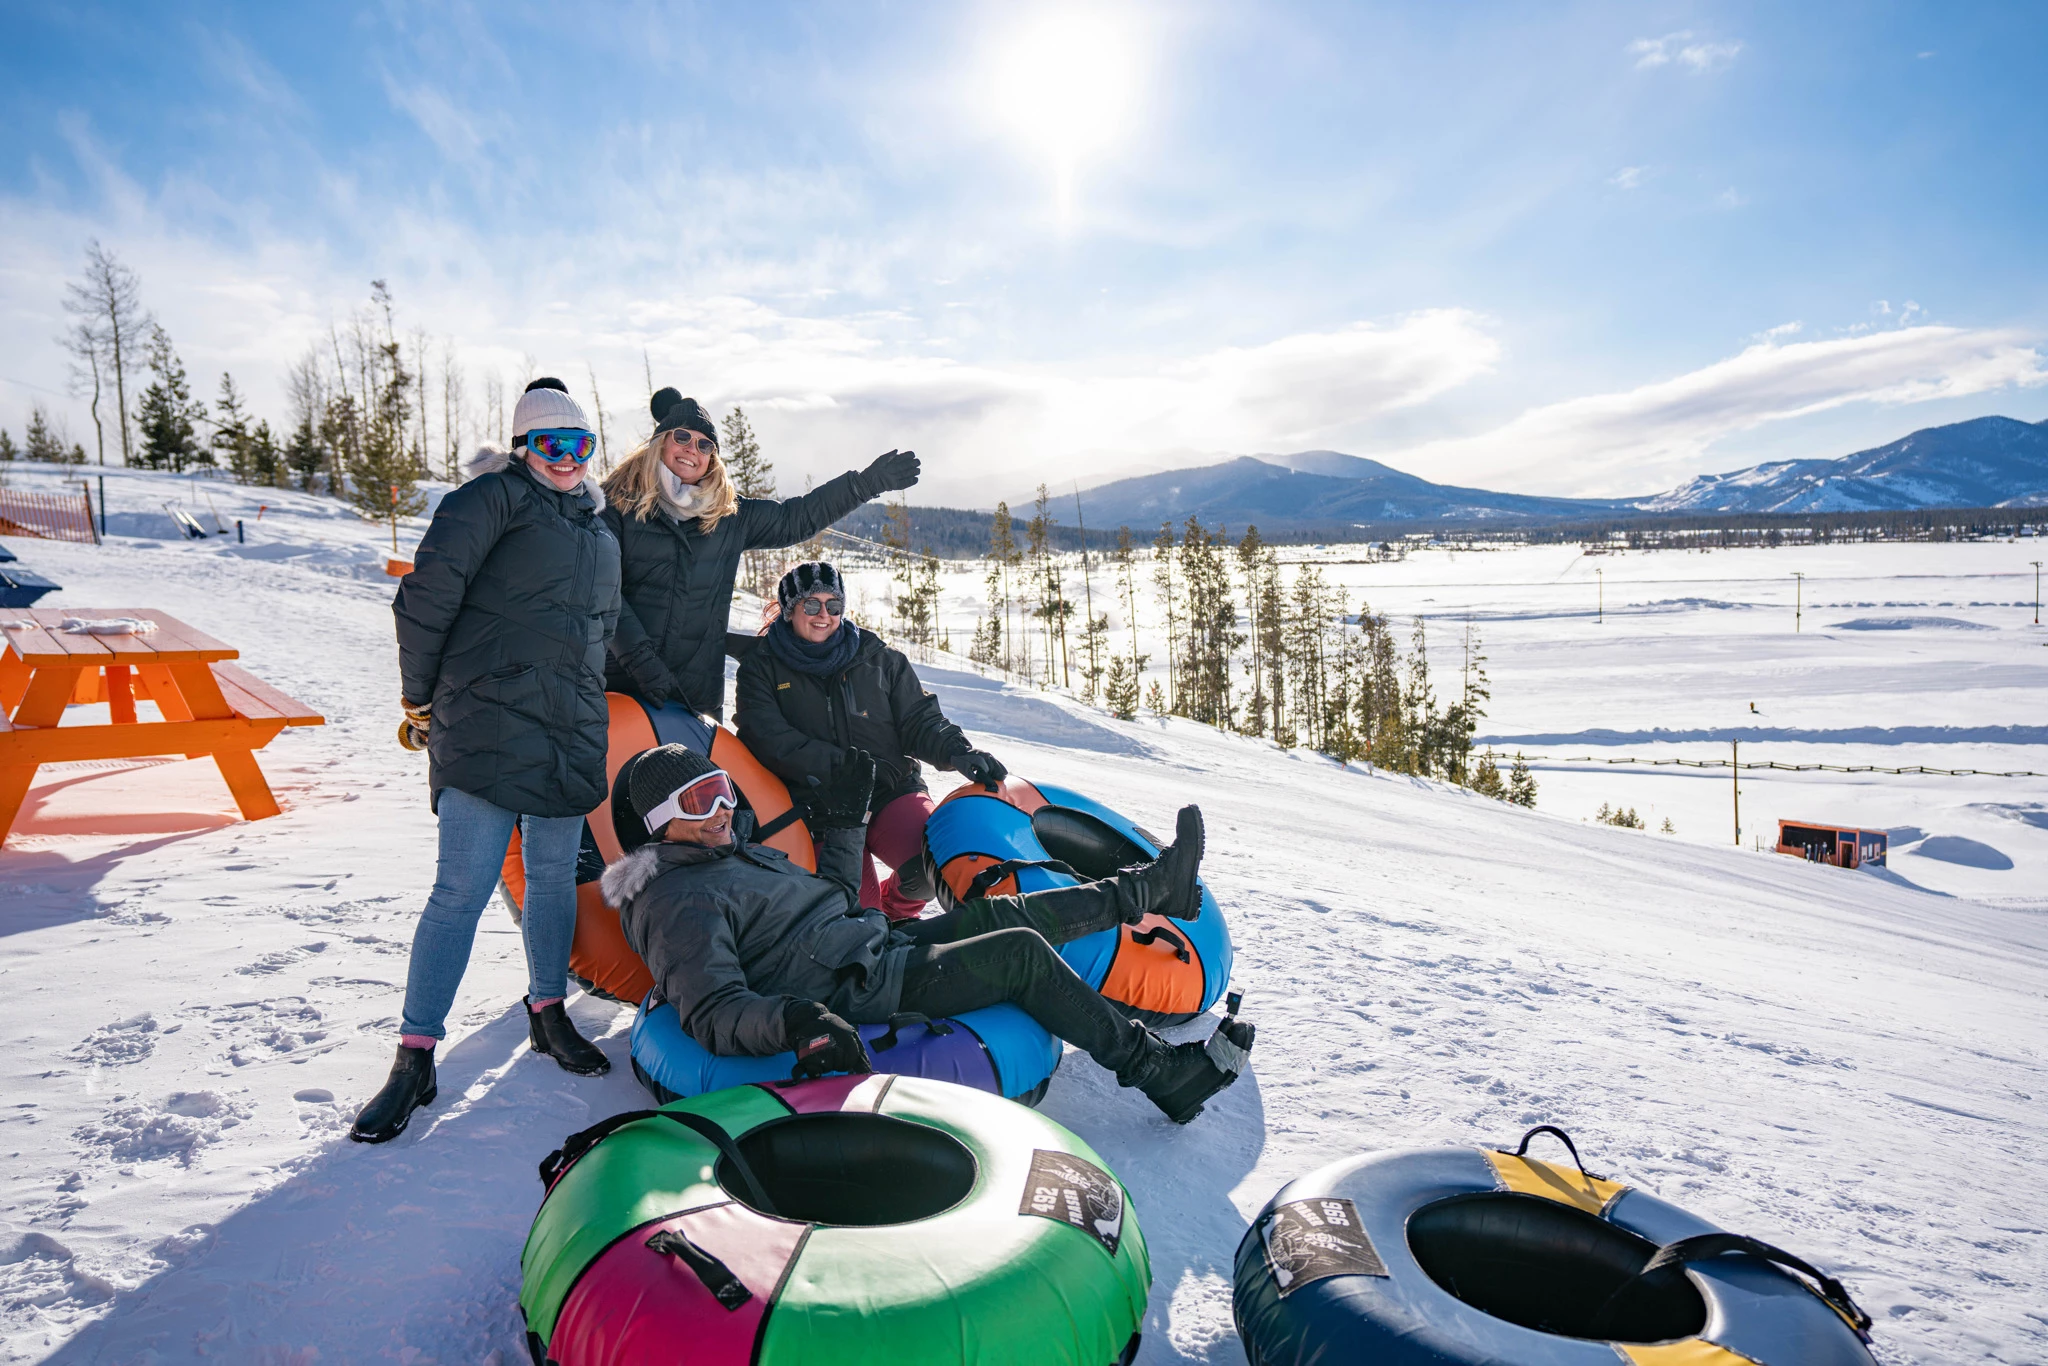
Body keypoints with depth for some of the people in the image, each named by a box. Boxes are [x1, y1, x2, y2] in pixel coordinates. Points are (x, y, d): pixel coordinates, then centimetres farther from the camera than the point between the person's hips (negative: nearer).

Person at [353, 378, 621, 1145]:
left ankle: (547, 1010, 30)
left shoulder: (601, 533, 19)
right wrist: (420, 698, -2)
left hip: (570, 732, 6)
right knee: (464, 887, -7)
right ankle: (415, 1056, 3)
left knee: (554, 875, 13)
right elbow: (428, 593, -7)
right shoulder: (496, 497, -3)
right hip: (488, 727, -6)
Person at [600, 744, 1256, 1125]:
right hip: (860, 992, -10)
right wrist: (795, 1020, -42)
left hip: (876, 944, 10)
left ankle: (1155, 885, 25)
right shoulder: (679, 902, -14)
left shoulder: (735, 851, 17)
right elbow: (712, 1012, -25)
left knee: (1010, 914, 8)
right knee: (1022, 953, -14)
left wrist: (843, 818, 22)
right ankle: (1162, 1072, -7)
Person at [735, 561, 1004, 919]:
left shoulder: (878, 659, 12)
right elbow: (770, 741, -8)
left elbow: (919, 721, 11)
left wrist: (956, 751, -12)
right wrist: (845, 767, -19)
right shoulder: (761, 669, 7)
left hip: (892, 794, 2)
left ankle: (895, 911, 10)